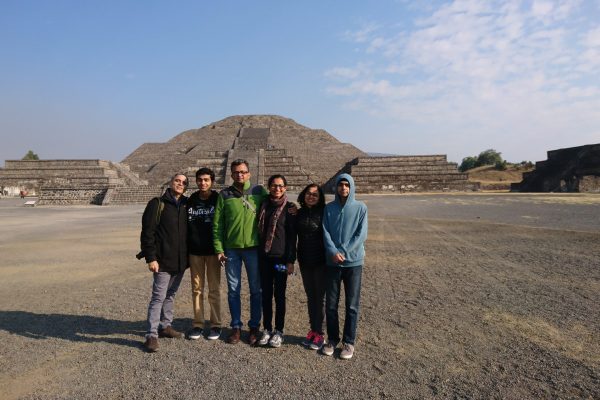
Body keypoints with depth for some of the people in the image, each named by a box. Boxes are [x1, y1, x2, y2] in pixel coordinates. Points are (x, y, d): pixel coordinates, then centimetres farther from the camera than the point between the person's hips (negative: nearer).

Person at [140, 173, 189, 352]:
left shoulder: (186, 205, 9)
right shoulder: (157, 204, -6)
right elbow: (147, 232, -10)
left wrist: (187, 257, 10)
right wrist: (151, 258, -15)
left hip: (181, 261, 6)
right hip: (163, 260, -5)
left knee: (171, 295, 17)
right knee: (158, 297, -4)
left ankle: (165, 326, 30)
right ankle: (151, 335, 4)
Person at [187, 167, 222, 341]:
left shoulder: (218, 200, -4)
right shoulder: (190, 201, 5)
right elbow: (185, 226, 7)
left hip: (212, 251, -3)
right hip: (194, 252, 3)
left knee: (214, 289, 5)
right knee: (197, 289, 10)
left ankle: (216, 325, 16)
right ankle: (197, 324, 21)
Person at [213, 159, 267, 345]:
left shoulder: (259, 191, 0)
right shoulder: (224, 195, 2)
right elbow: (217, 224, 1)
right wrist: (219, 248, -4)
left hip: (254, 247, -1)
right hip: (231, 249, 1)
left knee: (256, 289, 8)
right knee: (233, 290, 9)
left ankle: (254, 326, 22)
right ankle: (236, 326, 23)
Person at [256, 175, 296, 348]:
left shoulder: (289, 208, -4)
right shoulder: (264, 205, 7)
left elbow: (292, 236, -6)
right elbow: (259, 230, 12)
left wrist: (291, 260, -10)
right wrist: (257, 254, 8)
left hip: (280, 257, -4)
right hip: (264, 256, 4)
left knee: (279, 294, 5)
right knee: (266, 294, 10)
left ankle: (279, 331, 19)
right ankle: (267, 329, 23)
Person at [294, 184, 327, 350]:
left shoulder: (324, 213, -8)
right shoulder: (299, 213, 5)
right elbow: (294, 235, 10)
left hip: (320, 262, -4)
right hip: (304, 261, 5)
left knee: (319, 297, 4)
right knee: (310, 296, 14)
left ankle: (319, 334, 16)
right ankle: (313, 330, 26)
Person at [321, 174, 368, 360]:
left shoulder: (360, 207, -1)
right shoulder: (329, 208, 5)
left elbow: (361, 234, -7)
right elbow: (326, 232, -1)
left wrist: (343, 252, -15)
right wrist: (333, 251, -17)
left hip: (354, 261, -2)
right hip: (332, 262, 2)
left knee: (352, 305, 5)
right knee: (331, 304, 8)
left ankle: (349, 341, 19)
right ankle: (332, 339, 24)